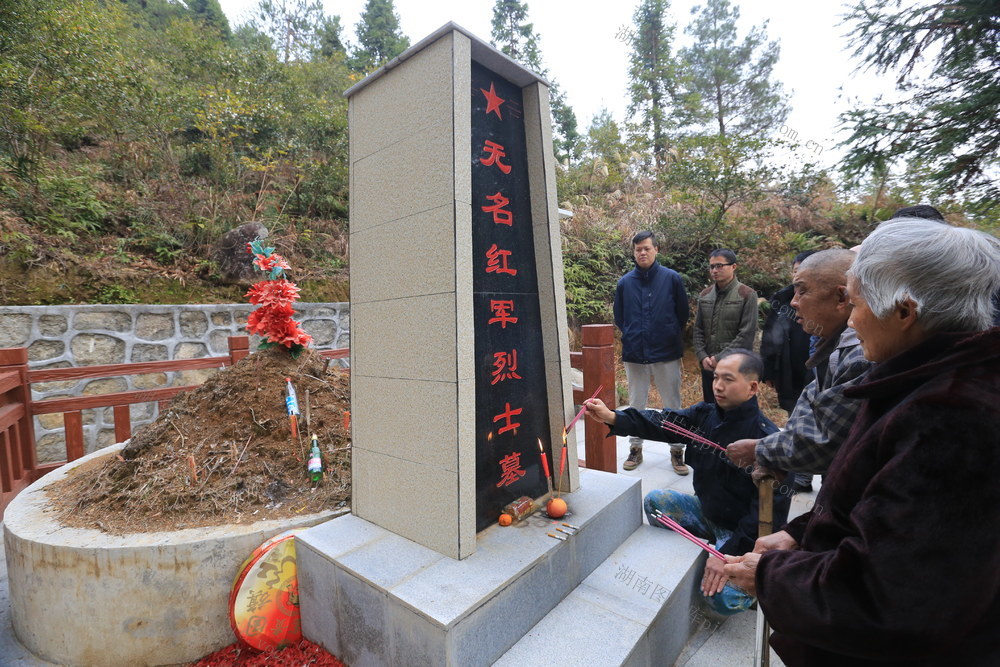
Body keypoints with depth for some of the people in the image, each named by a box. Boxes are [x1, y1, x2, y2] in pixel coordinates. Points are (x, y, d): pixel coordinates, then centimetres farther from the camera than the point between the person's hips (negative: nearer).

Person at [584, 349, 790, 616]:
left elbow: (771, 507, -25)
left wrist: (730, 553, -27)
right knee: (654, 501, 1)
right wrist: (612, 417, -32)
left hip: (744, 529, -6)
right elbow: (661, 423, -16)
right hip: (706, 511, 7)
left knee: (723, 599, -22)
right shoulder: (704, 415, -6)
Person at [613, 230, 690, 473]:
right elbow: (619, 317, 12)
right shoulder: (625, 282, 2)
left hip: (667, 353, -1)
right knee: (635, 405, 12)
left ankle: (677, 451, 24)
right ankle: (635, 449, 26)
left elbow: (683, 313, 5)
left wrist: (671, 336, 7)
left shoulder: (672, 278, -3)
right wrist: (631, 337, 7)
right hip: (634, 354, 2)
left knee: (673, 405, 9)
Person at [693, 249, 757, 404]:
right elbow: (698, 330, 8)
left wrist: (721, 358, -16)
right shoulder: (705, 295, 8)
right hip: (708, 366, 5)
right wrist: (702, 356, -6)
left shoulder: (747, 295, -7)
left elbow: (747, 334, -13)